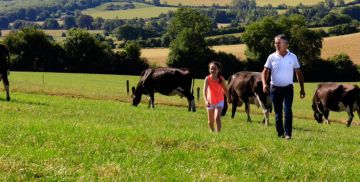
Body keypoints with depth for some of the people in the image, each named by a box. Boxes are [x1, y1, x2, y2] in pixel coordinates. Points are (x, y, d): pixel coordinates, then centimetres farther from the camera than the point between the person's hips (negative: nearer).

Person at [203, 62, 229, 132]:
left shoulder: (221, 79, -13)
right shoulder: (207, 79, -17)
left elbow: (225, 89, 2)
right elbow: (205, 90, -29)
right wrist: (206, 100, -44)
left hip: (219, 102, -1)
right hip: (210, 102, 1)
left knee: (217, 118, -22)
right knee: (210, 121, 14)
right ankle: (212, 132, 40)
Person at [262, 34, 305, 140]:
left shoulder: (292, 57, 0)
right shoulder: (272, 57, 0)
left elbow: (298, 73, 7)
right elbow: (265, 71, 0)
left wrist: (302, 88, 4)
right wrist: (264, 84, -18)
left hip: (288, 88, -1)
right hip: (275, 88, 1)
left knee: (287, 110, -14)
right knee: (278, 112, 7)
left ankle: (288, 133, -11)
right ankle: (280, 134, 16)